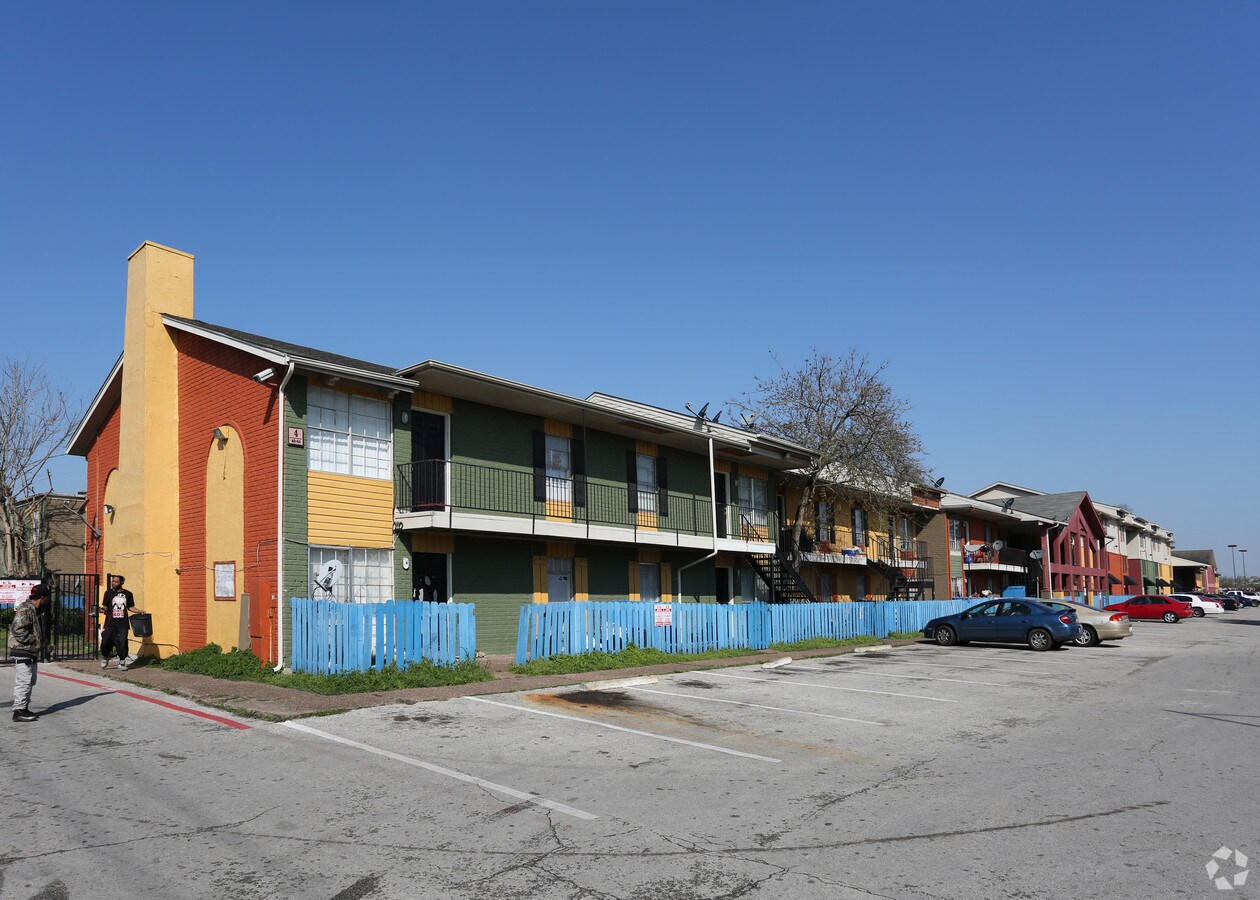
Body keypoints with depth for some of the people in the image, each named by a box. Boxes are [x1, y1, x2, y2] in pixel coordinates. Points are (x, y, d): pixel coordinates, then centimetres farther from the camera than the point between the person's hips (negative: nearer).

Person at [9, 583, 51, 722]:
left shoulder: (36, 611, 15)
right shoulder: (24, 610, -17)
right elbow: (17, 630, -26)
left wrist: (42, 644, 11)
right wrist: (34, 641, -19)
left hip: (32, 653, 11)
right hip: (22, 652, -11)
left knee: (30, 681, 16)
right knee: (23, 681, -9)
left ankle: (24, 708, 26)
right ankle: (19, 711, -6)